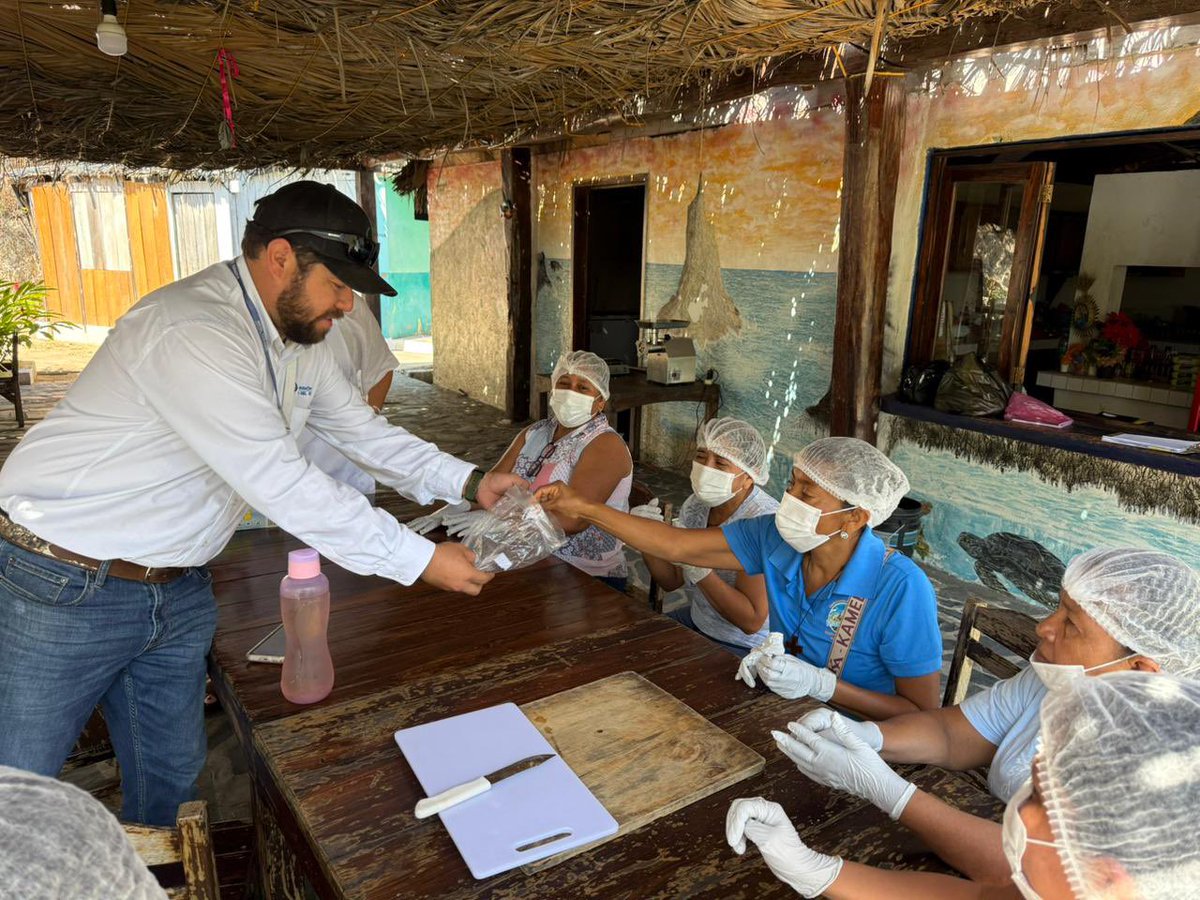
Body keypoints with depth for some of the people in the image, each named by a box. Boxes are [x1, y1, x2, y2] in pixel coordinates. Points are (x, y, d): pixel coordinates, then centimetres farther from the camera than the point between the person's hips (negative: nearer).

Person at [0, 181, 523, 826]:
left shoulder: (299, 340, 3)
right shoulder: (195, 333, -28)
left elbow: (367, 433, 9)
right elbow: (282, 486, -31)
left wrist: (471, 483, -5)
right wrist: (421, 561, -26)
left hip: (178, 587, 8)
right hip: (65, 587, -8)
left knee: (170, 777, 16)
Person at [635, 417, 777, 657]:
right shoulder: (696, 505, -5)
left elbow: (751, 622, -26)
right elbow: (671, 581, 3)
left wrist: (698, 570, -36)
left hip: (748, 647, -7)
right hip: (698, 620, 7)